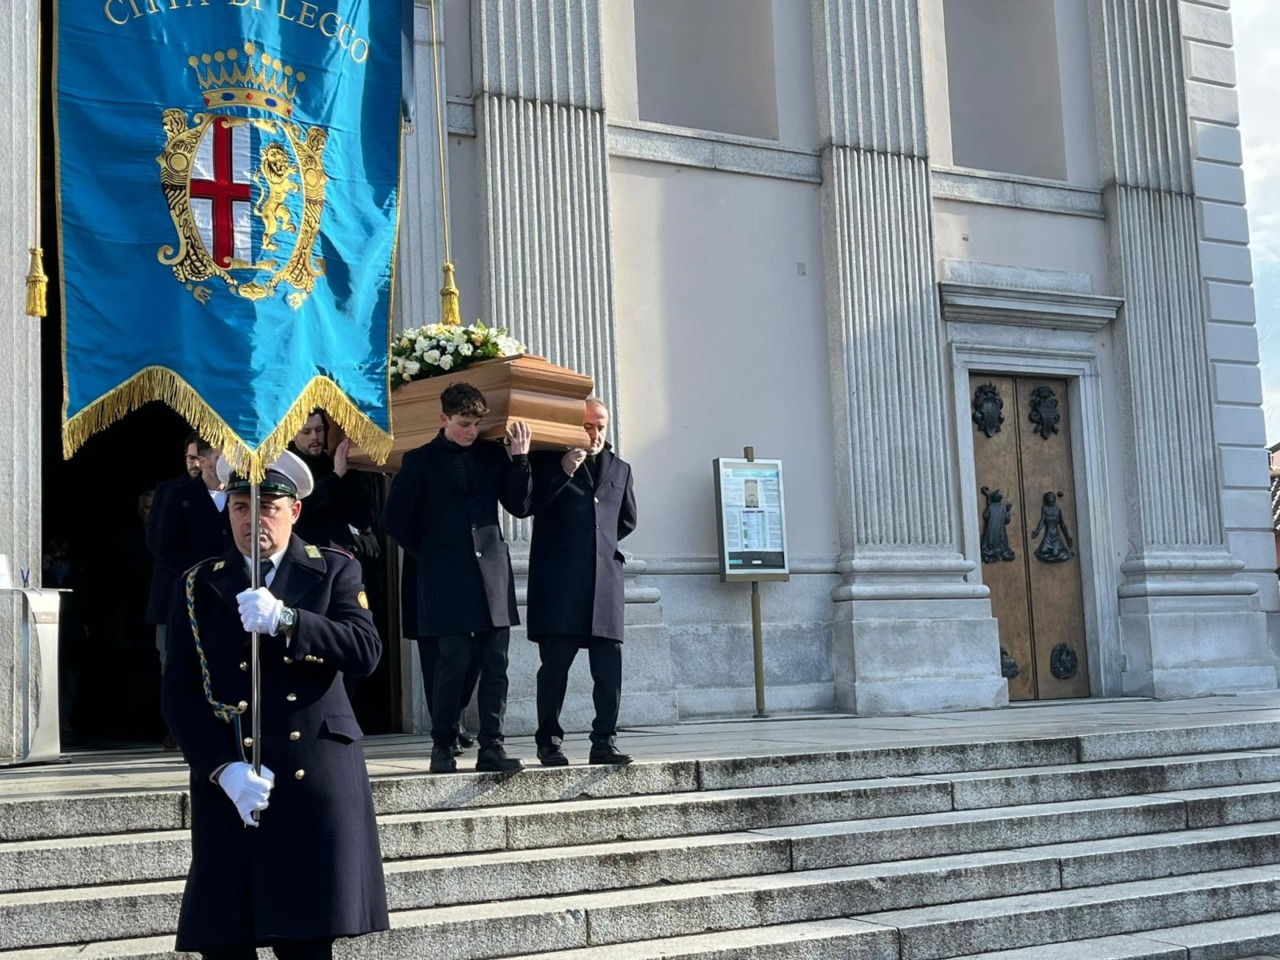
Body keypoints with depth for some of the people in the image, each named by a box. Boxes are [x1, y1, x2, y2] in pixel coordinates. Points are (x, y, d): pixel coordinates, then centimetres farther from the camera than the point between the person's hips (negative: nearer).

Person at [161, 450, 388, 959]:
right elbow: (179, 695, 3)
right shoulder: (199, 586, 10)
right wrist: (224, 769, -11)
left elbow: (366, 651, -8)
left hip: (317, 782, -1)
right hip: (229, 787, 1)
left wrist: (285, 621, -22)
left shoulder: (335, 570, 8)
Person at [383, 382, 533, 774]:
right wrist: (428, 553, 6)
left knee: (495, 663, 0)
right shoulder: (421, 461, 4)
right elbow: (395, 518, 5)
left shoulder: (493, 456, 12)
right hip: (447, 579, -3)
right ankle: (442, 746, 8)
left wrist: (520, 458, 0)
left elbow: (520, 506, 8)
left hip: (492, 571, 3)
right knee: (454, 661, -5)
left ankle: (491, 746, 5)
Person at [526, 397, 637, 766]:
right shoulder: (548, 460, 7)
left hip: (605, 577, 4)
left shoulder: (619, 468, 21)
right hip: (558, 579, -4)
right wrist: (563, 471, -12)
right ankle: (549, 742, 4)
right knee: (555, 663, -3)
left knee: (609, 667, -2)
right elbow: (530, 503, -5)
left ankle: (604, 742, 3)